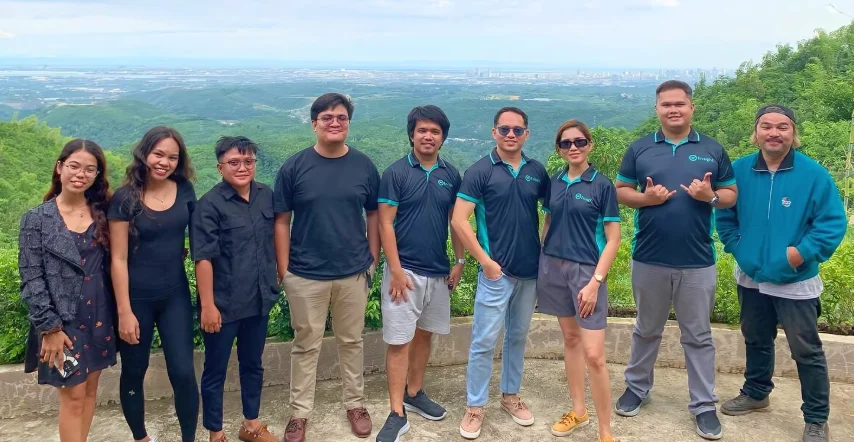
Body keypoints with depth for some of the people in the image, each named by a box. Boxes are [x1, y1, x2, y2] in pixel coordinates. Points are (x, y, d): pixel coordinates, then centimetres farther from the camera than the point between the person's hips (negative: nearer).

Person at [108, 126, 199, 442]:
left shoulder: (184, 191, -1)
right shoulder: (125, 198, -10)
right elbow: (118, 259, -10)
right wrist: (124, 311, -12)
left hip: (175, 294, 2)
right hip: (136, 297, -2)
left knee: (183, 372, 0)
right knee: (134, 373, 12)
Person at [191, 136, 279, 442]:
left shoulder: (267, 196, 0)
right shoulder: (210, 204, -15)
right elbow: (203, 258, -16)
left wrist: (274, 284, 13)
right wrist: (208, 305, -18)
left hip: (259, 301, 5)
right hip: (224, 304, -5)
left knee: (252, 364, 21)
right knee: (215, 370, 11)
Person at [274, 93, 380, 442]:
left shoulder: (364, 166, -1)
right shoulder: (294, 167, -6)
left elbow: (373, 215, 8)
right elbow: (281, 221, -3)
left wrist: (373, 260, 4)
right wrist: (283, 270, -5)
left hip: (353, 273, 2)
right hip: (306, 275, -1)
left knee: (351, 341, 16)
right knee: (306, 345, 11)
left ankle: (355, 404, 32)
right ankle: (299, 412, 24)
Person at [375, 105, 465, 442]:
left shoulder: (451, 175, 5)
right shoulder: (396, 173, -8)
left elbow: (457, 221, 11)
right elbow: (385, 224, -10)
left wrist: (460, 262, 5)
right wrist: (396, 270, -15)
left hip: (439, 272, 5)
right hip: (405, 270, -4)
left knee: (424, 335, 15)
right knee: (399, 341, -3)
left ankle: (414, 394, 31)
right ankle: (397, 414, 3)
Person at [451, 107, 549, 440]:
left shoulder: (537, 171, 5)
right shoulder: (480, 171, -7)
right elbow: (458, 221, -12)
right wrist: (486, 261, -13)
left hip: (531, 271, 4)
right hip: (497, 271, -4)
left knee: (518, 337, 16)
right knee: (484, 341, 0)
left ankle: (510, 395, 31)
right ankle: (475, 407, 12)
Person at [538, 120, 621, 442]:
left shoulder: (602, 185, -7)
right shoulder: (553, 182, 6)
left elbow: (613, 239, -8)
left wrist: (595, 281, -14)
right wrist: (542, 264, 10)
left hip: (586, 270, -5)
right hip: (554, 268, 5)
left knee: (594, 355, -7)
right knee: (570, 338, 15)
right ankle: (578, 411, 30)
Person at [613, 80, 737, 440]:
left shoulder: (713, 150, 2)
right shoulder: (639, 149, 2)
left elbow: (732, 194, 6)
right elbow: (620, 191, 5)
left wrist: (711, 196, -16)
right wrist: (644, 198, -15)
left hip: (698, 262, 0)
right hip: (649, 259, 1)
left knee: (698, 336, 9)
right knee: (647, 330, 17)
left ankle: (704, 405, 20)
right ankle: (637, 387, 34)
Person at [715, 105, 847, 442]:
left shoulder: (814, 174, -14)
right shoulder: (738, 170, -3)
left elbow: (833, 223, -14)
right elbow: (725, 217, 8)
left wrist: (801, 254, -21)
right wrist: (737, 248, -2)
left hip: (795, 282, -4)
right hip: (751, 278, 4)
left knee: (807, 351, 5)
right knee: (756, 341, 22)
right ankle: (755, 393, 42)